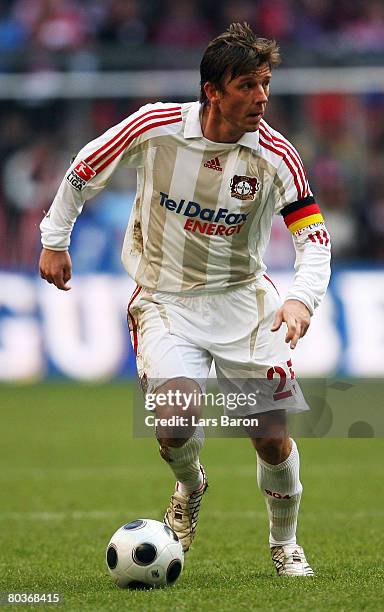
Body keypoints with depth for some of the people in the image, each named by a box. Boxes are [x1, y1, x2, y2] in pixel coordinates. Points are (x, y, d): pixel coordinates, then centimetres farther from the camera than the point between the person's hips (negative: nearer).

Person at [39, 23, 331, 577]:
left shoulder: (275, 154, -14)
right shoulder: (156, 127, -15)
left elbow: (313, 235, -11)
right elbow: (84, 171, 3)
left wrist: (301, 298, -29)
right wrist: (54, 241, 10)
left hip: (242, 296, 1)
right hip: (163, 299, -1)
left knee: (272, 436, -5)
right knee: (175, 426, -20)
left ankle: (285, 546, 21)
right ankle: (190, 489, 16)